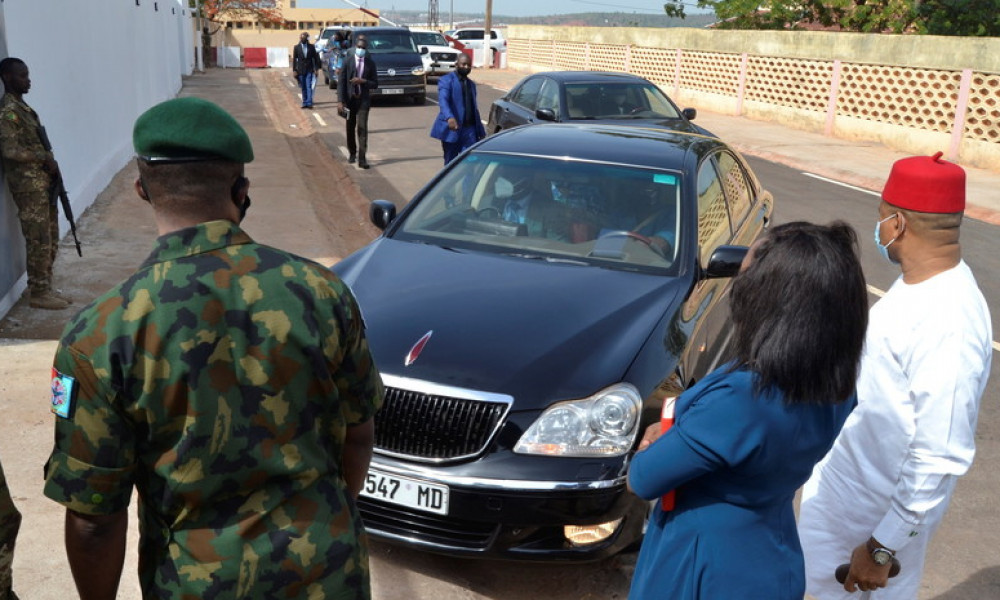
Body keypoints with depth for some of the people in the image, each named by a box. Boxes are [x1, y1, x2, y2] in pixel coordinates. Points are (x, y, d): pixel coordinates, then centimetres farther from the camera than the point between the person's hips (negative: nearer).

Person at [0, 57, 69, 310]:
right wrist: (45, 157, -15)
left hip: (43, 183, 9)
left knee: (51, 239, 13)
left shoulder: (23, 107, 16)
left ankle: (46, 288, 22)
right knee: (39, 240, -5)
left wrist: (49, 163, 6)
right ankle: (38, 293, 4)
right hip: (28, 186, -9)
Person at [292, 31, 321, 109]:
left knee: (309, 87, -9)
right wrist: (294, 70, -2)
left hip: (309, 70, -1)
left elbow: (315, 58, 6)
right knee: (303, 88, 6)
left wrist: (316, 69, -1)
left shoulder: (311, 47, 3)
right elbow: (294, 59, 4)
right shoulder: (296, 47, 3)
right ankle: (304, 103, 12)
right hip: (300, 70, 1)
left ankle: (309, 103, -13)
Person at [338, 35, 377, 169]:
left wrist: (363, 81, -16)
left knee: (362, 128, -11)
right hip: (349, 99, 1)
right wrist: (341, 100, -11)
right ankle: (352, 153, 31)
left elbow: (375, 83, 3)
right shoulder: (348, 60, -2)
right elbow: (341, 81, -3)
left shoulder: (370, 63, 1)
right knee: (350, 128, 12)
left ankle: (361, 159, -12)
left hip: (364, 99, -1)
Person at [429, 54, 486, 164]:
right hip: (451, 129, -5)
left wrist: (480, 130, 19)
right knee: (451, 162, 4)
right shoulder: (446, 80, -2)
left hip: (469, 129, 5)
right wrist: (449, 117, -39)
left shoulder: (471, 84, 20)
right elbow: (443, 100, -20)